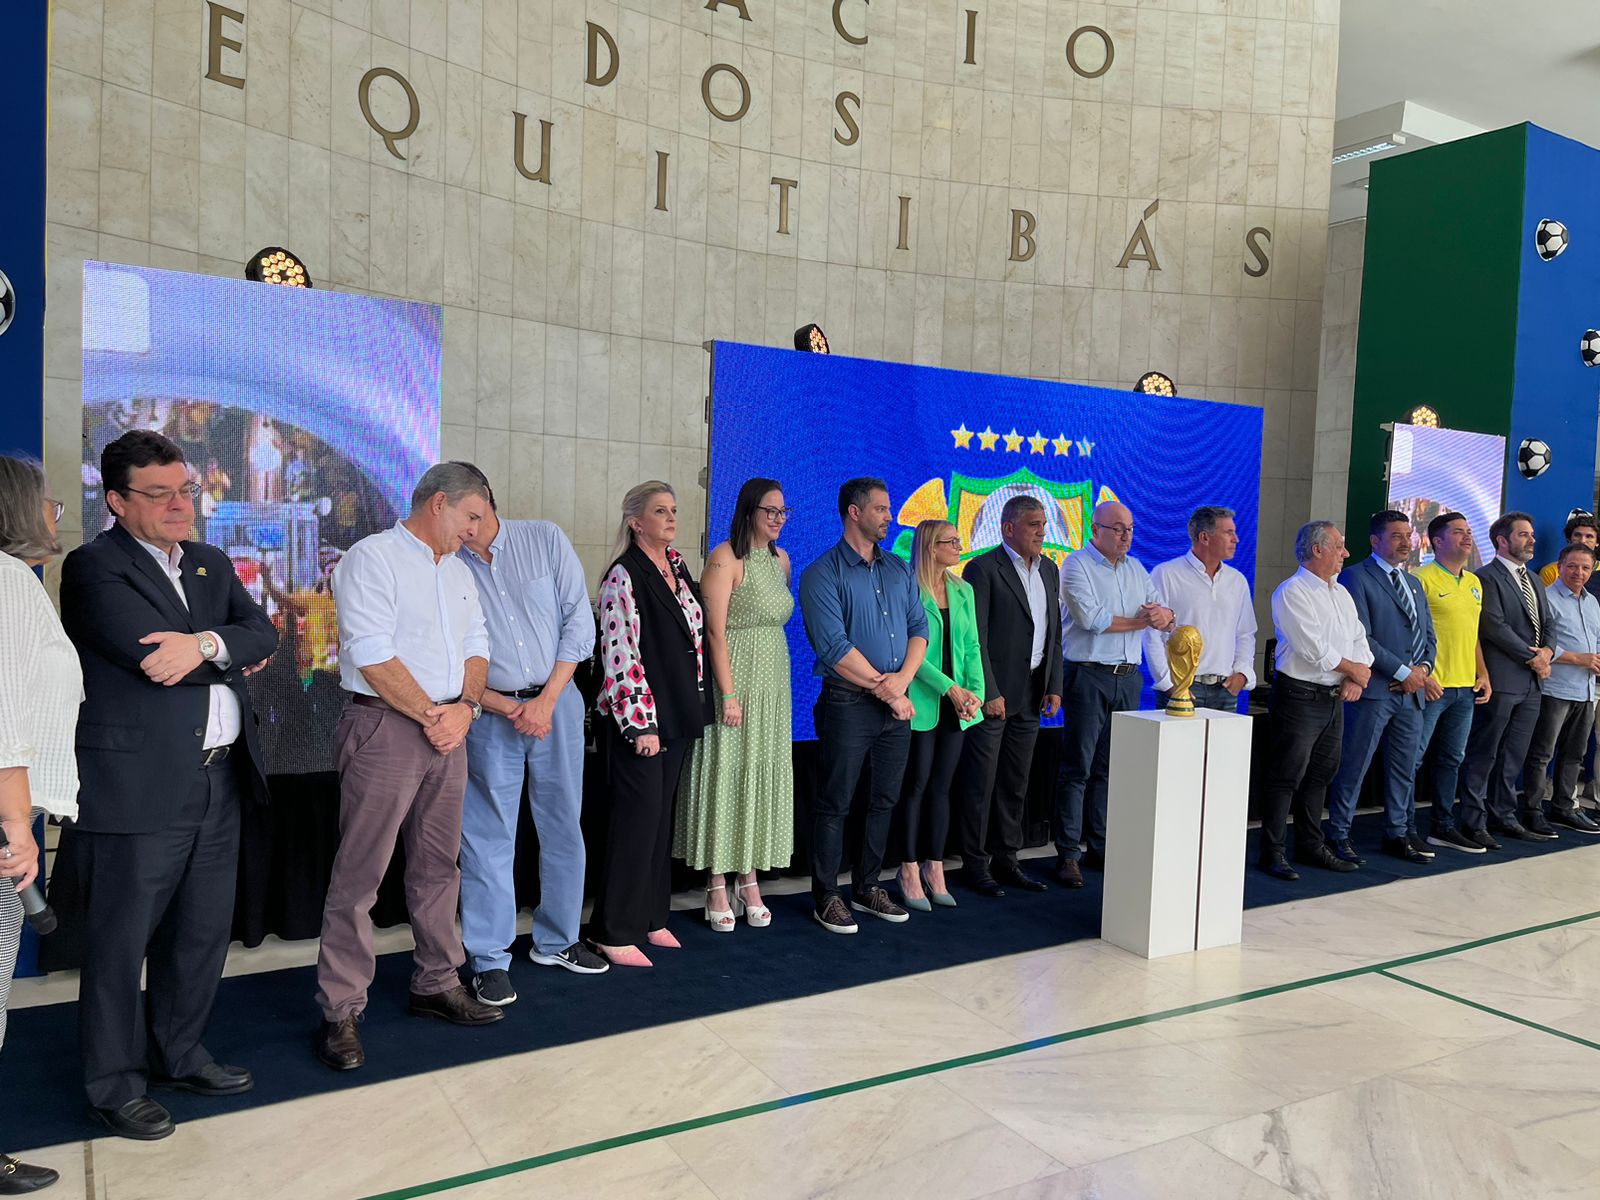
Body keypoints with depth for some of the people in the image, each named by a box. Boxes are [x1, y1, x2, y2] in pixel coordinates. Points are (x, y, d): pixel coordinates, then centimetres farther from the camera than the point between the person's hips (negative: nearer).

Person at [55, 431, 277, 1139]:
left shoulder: (212, 565, 14)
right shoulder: (93, 567, -8)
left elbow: (262, 634, 2)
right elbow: (150, 656, -20)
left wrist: (206, 644, -17)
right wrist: (233, 658, -7)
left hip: (217, 784, 7)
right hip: (136, 788, -7)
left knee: (203, 932, 17)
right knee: (121, 942, 7)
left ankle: (178, 1055, 35)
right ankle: (115, 1085, 23)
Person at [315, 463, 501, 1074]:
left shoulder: (459, 573, 17)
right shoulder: (373, 558, -7)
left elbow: (476, 649, 14)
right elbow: (371, 655, -16)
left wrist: (465, 708, -4)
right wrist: (430, 715, -12)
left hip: (448, 729, 8)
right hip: (384, 726, -7)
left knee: (439, 865, 14)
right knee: (359, 874, -3)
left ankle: (436, 984, 27)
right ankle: (341, 1011, 7)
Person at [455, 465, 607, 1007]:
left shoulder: (545, 540, 0)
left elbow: (578, 620, -1)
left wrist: (546, 701, -8)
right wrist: (509, 710, -12)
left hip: (556, 701, 2)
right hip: (489, 713, -2)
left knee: (564, 828, 10)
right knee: (489, 838, 2)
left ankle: (556, 941, 27)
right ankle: (489, 960, 15)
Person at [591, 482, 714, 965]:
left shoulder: (678, 566, 12)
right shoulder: (623, 577, -12)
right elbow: (620, 656, -17)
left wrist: (695, 707, 17)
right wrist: (639, 724, -19)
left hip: (678, 715, 8)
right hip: (640, 719, -8)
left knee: (662, 816, 13)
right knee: (638, 817, -4)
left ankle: (651, 917, 25)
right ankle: (615, 933, 7)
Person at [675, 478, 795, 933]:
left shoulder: (780, 559, 12)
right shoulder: (725, 559, -11)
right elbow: (715, 631, -15)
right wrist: (728, 693, -19)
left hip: (773, 681, 7)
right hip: (735, 677, -7)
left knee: (762, 774, 10)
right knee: (725, 774, -2)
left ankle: (750, 879, 20)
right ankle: (717, 887, 8)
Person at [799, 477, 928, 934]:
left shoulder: (900, 570, 13)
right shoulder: (823, 574, -7)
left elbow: (920, 628, 7)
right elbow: (835, 648, -15)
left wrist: (902, 680, -11)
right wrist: (885, 690, -12)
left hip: (897, 704, 6)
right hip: (848, 704, -6)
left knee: (884, 801, 13)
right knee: (835, 803, 2)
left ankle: (866, 887, 27)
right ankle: (827, 897, 13)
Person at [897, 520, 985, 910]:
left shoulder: (963, 591, 12)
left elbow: (972, 647, 10)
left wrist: (975, 691, -4)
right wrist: (950, 688, -18)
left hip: (956, 706, 6)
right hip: (921, 703, -5)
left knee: (941, 787, 10)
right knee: (916, 786, 1)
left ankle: (935, 870, 19)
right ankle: (910, 873, 12)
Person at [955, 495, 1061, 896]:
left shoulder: (1049, 570, 12)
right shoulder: (983, 569, -10)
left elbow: (1054, 633, 16)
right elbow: (976, 637, -14)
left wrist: (1054, 686, 9)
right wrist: (990, 693, -17)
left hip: (1032, 693, 7)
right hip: (993, 692, -7)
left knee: (1016, 783, 14)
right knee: (980, 783, 1)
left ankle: (1007, 859, 25)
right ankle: (975, 864, 11)